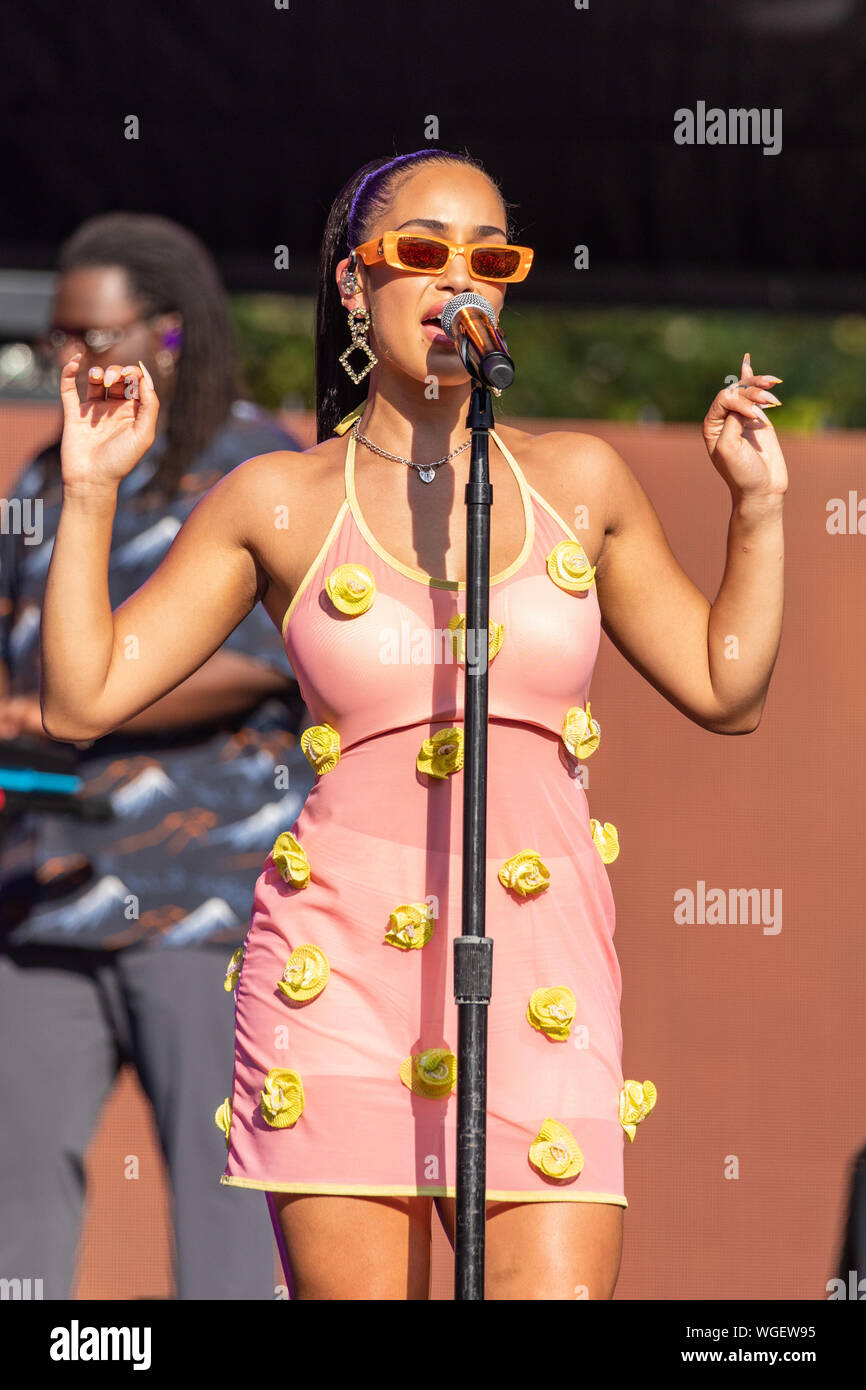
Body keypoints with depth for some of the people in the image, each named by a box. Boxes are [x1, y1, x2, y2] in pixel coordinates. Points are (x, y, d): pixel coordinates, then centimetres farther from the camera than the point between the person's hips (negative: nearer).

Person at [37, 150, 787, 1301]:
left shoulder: (579, 481, 12)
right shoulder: (279, 502, 6)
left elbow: (726, 691, 19)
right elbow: (82, 698, 5)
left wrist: (759, 507, 10)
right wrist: (89, 493, -1)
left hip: (543, 981, 1)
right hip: (341, 966, -1)